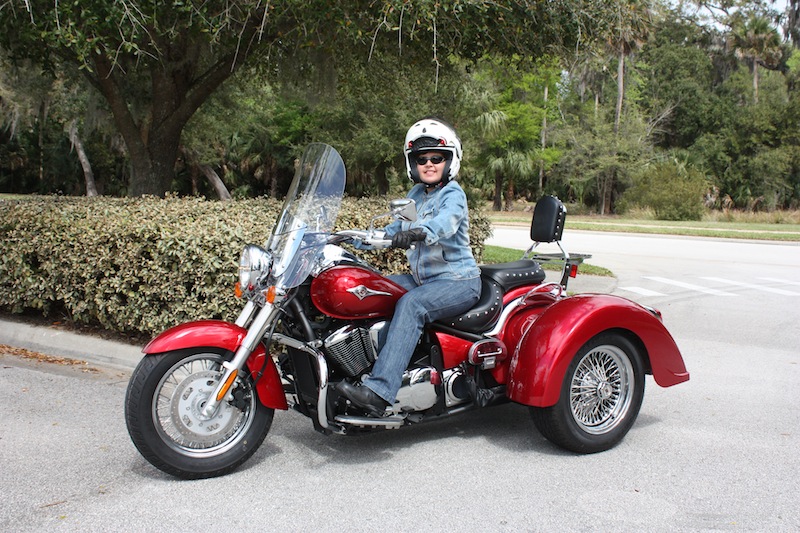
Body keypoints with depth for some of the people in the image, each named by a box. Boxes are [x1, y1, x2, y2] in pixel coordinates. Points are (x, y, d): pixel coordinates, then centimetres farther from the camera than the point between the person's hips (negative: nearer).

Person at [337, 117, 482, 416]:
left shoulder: (453, 193, -10)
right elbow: (396, 229, 19)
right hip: (422, 279, 9)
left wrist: (420, 232, -52)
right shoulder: (415, 195, 15)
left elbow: (446, 221, -32)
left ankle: (378, 392, -41)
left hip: (459, 280, -9)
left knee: (411, 304, -34)